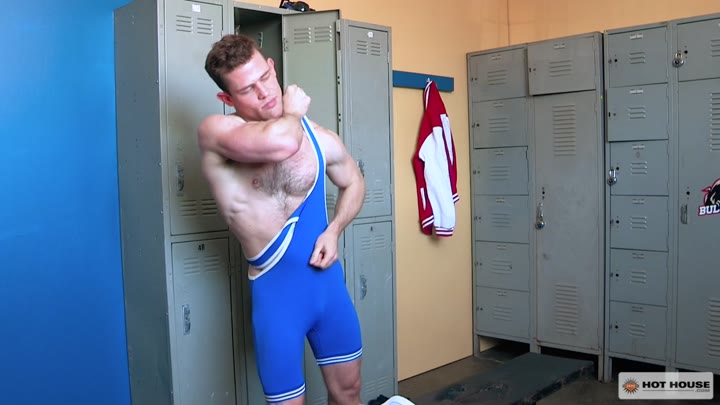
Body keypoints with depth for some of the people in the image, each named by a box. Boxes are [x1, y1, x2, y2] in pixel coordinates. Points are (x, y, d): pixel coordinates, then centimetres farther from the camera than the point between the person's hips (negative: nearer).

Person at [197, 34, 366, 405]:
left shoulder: (319, 138, -1)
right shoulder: (215, 131, -16)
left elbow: (353, 183, 19)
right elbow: (279, 142, -38)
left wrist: (333, 231, 0)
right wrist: (293, 112, -15)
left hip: (329, 280, 5)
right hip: (276, 289, -4)